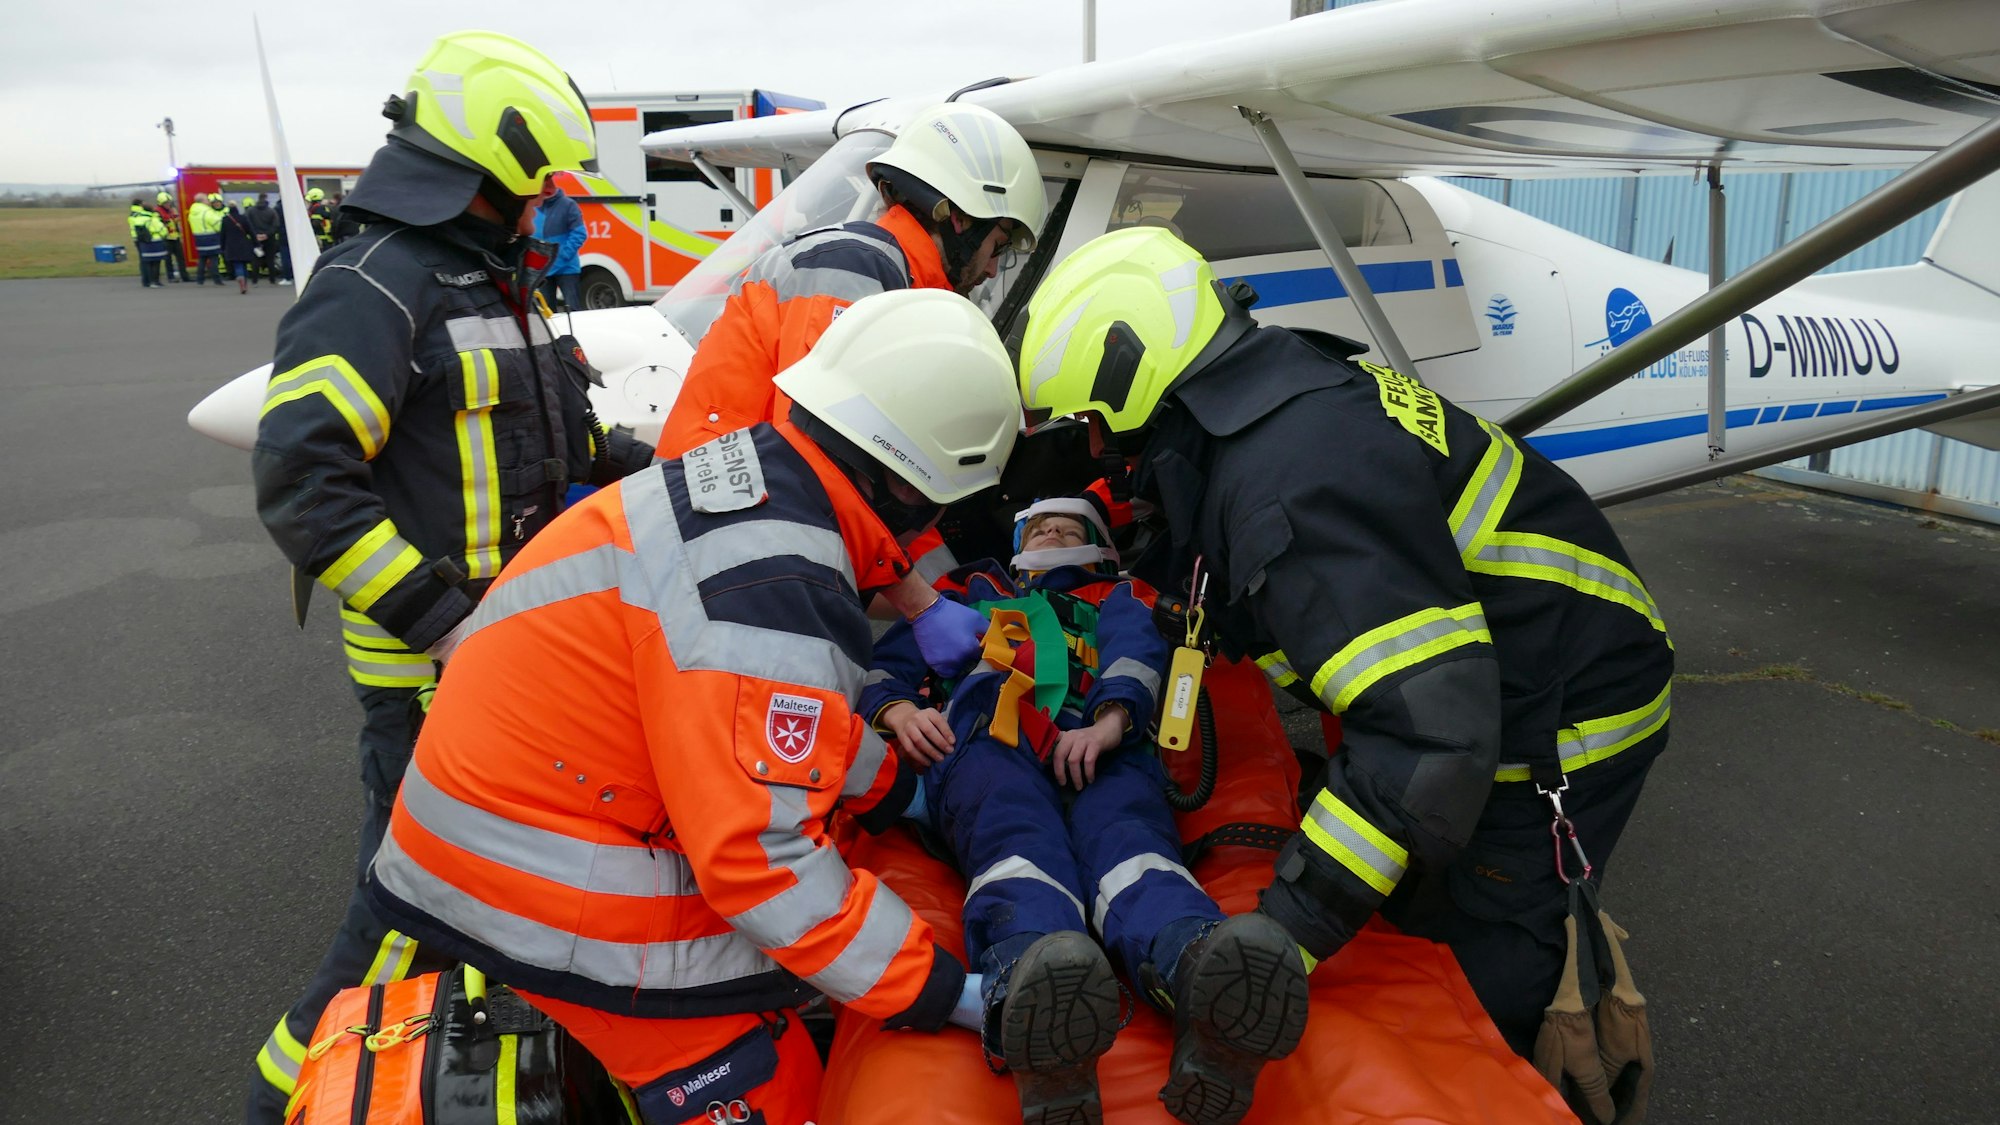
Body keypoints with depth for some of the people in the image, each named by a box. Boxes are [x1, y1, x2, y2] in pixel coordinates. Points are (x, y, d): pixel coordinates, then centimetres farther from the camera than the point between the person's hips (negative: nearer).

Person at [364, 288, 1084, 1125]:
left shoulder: (737, 477, 0)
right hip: (559, 902, -9)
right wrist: (945, 994, -16)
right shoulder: (773, 590, -29)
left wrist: (901, 795, 19)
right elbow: (760, 858, -26)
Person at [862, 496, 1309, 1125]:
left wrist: (1111, 720, -9)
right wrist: (898, 708, 4)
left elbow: (1138, 652, 15)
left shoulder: (1121, 597, 39)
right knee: (1021, 839, -36)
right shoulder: (970, 591, 43)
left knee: (1127, 836, -35)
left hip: (1102, 752, 1)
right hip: (985, 741, 0)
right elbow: (887, 661, 31)